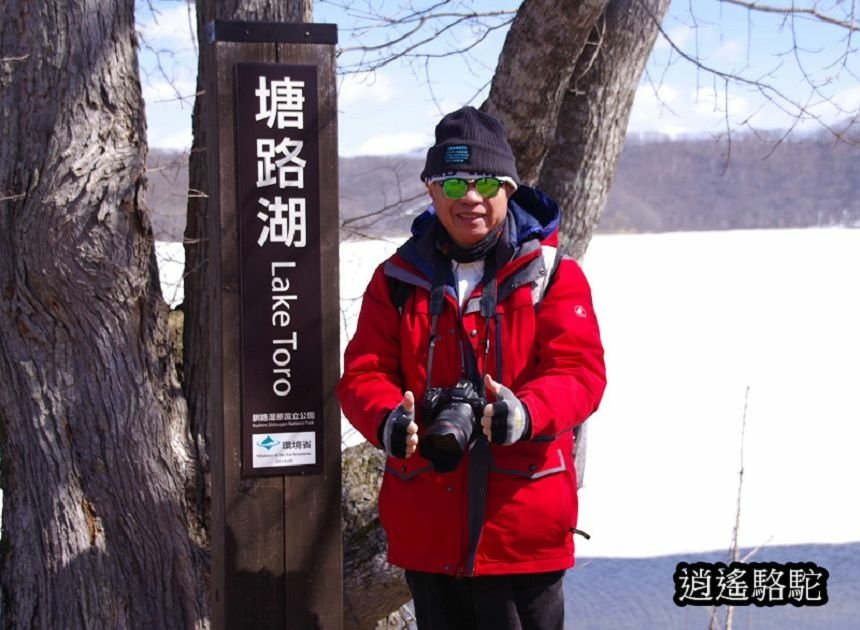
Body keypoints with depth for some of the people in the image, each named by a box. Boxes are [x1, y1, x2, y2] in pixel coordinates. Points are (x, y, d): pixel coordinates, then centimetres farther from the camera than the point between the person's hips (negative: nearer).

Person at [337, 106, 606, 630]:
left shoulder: (552, 275, -2)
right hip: (425, 523, 3)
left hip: (523, 525, -3)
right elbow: (363, 374, 0)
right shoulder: (397, 279, 6)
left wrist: (524, 413, -32)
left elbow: (581, 372, -11)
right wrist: (389, 421, -24)